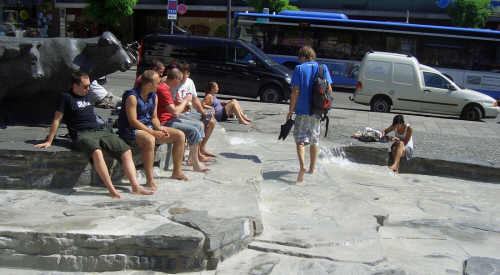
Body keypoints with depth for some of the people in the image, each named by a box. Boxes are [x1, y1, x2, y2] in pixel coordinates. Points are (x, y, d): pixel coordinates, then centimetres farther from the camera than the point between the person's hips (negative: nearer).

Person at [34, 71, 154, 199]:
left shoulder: (87, 96, 22)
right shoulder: (66, 97, 2)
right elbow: (57, 120, 1)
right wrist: (49, 142, 0)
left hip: (99, 131, 7)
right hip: (82, 134, -7)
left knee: (126, 151, -13)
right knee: (96, 152, -39)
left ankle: (136, 187, -19)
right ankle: (111, 189, -41)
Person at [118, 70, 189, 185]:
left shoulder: (154, 97, 8)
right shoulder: (132, 97, -18)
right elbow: (133, 121, -21)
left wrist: (159, 128, -8)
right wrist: (152, 132, -24)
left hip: (149, 127, 9)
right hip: (130, 131, -9)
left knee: (179, 135, 0)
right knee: (149, 140, -42)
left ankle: (177, 172, 8)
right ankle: (149, 179, -33)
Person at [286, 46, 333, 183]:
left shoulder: (299, 69, -5)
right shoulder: (323, 68, 4)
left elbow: (295, 91, -10)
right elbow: (329, 89, 0)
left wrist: (291, 110, -5)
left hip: (302, 110, -3)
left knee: (300, 139, 1)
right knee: (315, 140, 16)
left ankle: (302, 166, -20)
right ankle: (312, 167, 27)